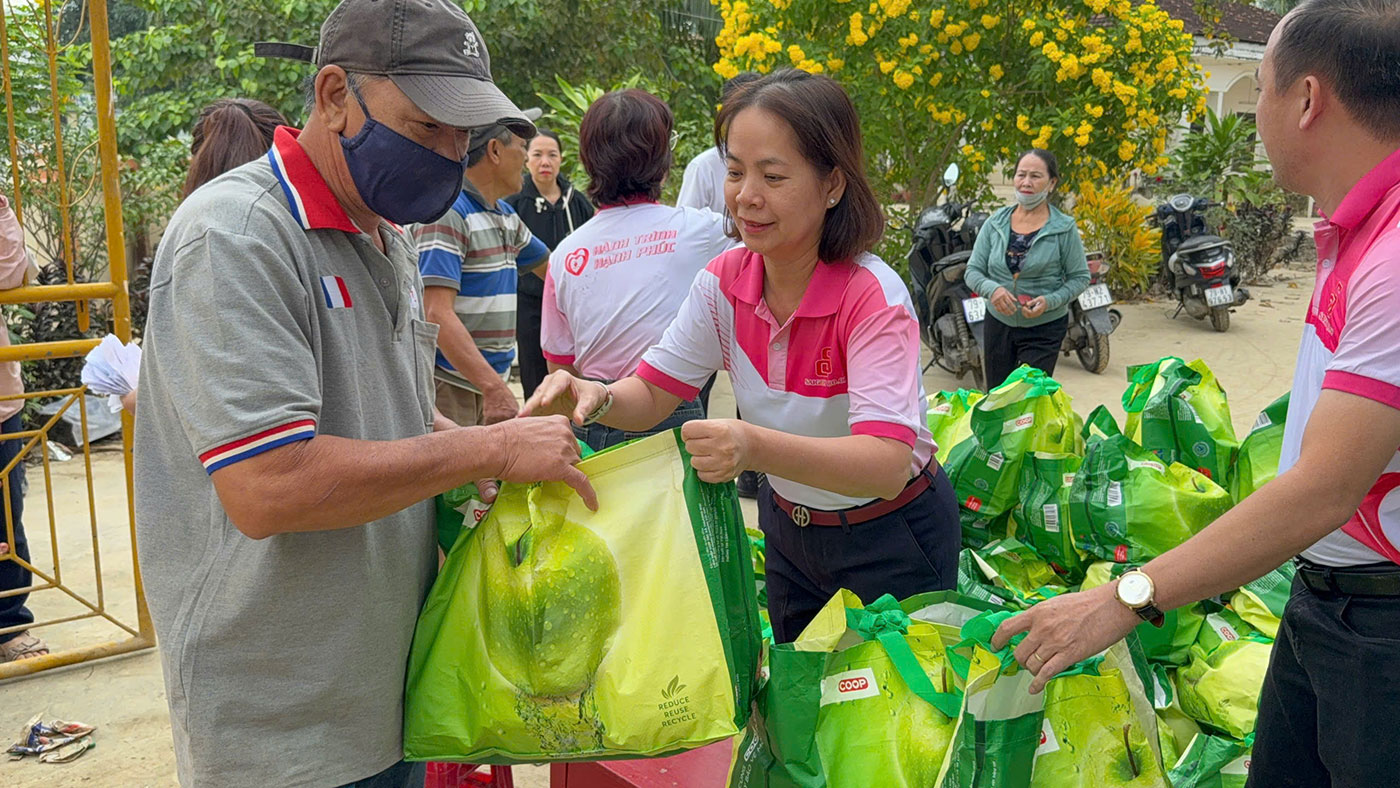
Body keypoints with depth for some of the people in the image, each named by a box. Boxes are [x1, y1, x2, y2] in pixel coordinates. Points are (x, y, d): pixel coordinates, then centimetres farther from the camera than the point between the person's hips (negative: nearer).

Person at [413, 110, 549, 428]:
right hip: (450, 386, -9)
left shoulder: (506, 215, 15)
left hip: (493, 380, 9)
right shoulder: (447, 213, -14)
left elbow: (549, 267, 32)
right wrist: (494, 386, -30)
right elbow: (437, 315, -23)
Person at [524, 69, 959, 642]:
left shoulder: (873, 298, -28)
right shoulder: (724, 280, -11)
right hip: (788, 525, 5)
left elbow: (890, 465, -39)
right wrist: (597, 398, -29)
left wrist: (757, 448, -55)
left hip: (891, 539, -5)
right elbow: (652, 392, -5)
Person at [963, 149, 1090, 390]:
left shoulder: (1064, 229, -6)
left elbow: (1080, 277, -3)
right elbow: (973, 271, 2)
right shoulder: (995, 223, 2)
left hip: (1044, 329, -3)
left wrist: (1050, 301, -20)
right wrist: (992, 289, -20)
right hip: (998, 324, 4)